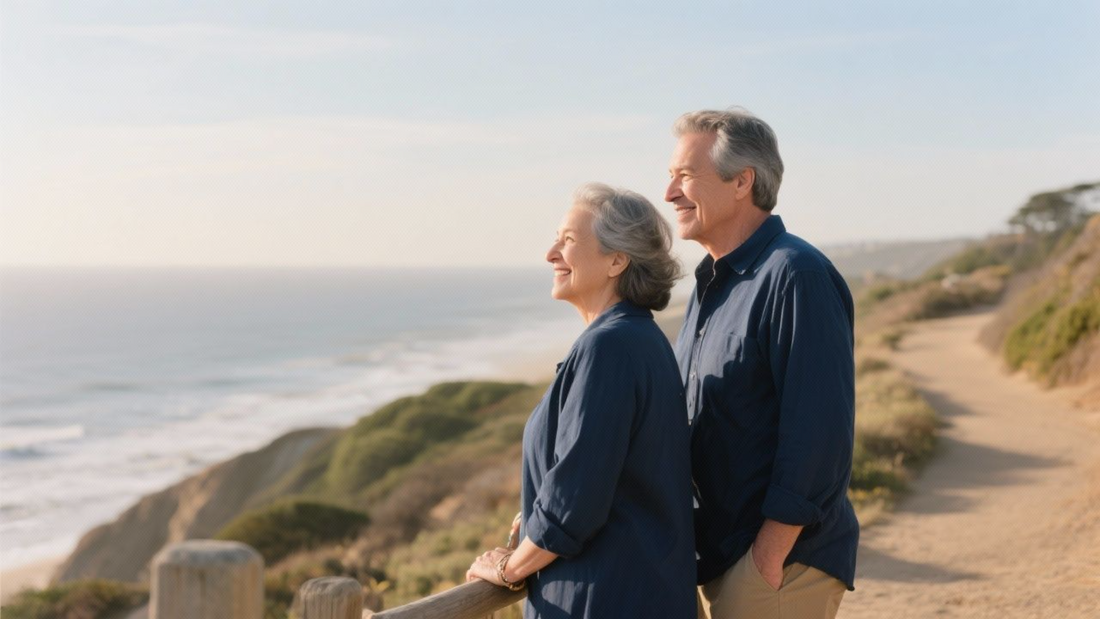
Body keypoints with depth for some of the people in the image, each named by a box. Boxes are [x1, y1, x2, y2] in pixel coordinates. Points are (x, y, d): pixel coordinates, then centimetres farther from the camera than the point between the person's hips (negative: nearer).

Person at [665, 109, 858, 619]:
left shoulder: (795, 276, -17)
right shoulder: (712, 284, 13)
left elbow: (819, 433, -22)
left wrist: (768, 558, -20)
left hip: (780, 558, -9)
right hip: (721, 557, 9)